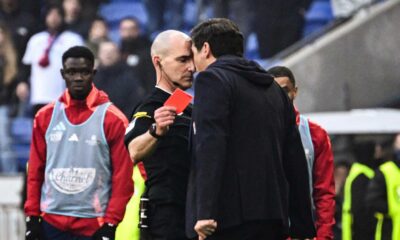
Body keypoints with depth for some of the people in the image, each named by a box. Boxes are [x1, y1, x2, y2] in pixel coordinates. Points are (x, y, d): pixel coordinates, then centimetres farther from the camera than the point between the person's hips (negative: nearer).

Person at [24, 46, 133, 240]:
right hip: (51, 222, 3)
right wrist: (32, 217, 5)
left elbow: (122, 177, -4)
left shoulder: (112, 119, -2)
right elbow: (35, 171, 11)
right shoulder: (45, 116, 8)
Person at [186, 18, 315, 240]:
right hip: (273, 219, 8)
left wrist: (205, 211, -21)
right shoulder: (274, 88, 21)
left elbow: (210, 148, -15)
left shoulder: (211, 79, -2)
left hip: (228, 218, -7)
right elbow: (295, 161, 18)